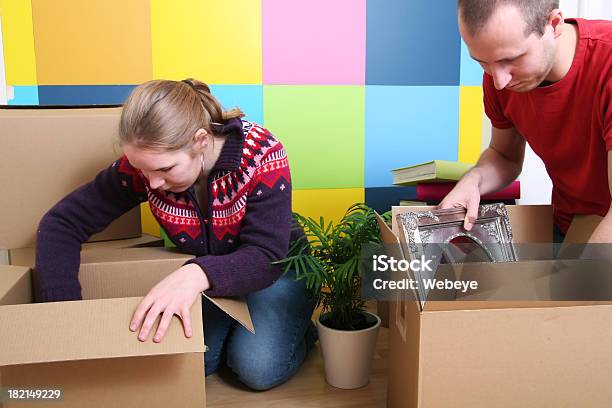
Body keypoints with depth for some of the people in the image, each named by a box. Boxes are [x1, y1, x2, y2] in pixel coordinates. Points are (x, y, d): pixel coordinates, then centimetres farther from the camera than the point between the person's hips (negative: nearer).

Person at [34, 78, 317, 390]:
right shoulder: (144, 164, -21)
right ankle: (232, 328, 11)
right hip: (199, 275, 3)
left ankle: (301, 329, 9)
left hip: (275, 269, -2)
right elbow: (61, 223, -15)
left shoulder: (260, 154, -30)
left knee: (258, 368, -24)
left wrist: (198, 275, -53)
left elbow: (266, 258, -33)